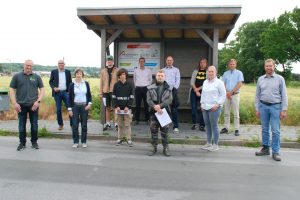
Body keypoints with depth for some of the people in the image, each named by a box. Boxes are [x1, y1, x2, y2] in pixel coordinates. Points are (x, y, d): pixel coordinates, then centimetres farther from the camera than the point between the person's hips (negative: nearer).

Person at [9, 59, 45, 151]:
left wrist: (38, 101, -8)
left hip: (33, 105, 0)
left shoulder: (37, 77, 5)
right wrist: (14, 103, -7)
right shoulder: (17, 76, 4)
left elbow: (42, 89, 5)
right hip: (21, 105, 0)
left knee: (34, 125, 6)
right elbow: (11, 90, 3)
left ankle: (34, 142, 21)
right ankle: (22, 143, 22)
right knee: (22, 125, 8)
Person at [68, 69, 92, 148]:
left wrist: (89, 103, -7)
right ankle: (75, 142, 12)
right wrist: (69, 109, -2)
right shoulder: (72, 85, 1)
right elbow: (70, 97, 2)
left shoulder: (86, 84, 4)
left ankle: (84, 142, 15)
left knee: (84, 125, 5)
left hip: (84, 106, 1)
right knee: (75, 125, 0)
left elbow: (89, 95, 9)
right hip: (75, 106, -1)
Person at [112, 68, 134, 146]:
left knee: (127, 124, 0)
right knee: (120, 124, 8)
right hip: (118, 108, 2)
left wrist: (128, 106, -9)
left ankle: (128, 139, 7)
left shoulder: (129, 85, 2)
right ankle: (120, 138, 17)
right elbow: (113, 97, 4)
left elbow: (132, 97, 0)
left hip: (127, 108, -1)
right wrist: (116, 106, -7)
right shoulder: (116, 85, 6)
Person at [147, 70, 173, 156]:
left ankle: (166, 148, 14)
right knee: (153, 130, 6)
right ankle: (154, 147, 18)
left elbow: (170, 99, -5)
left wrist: (160, 105, -17)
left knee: (164, 130, 4)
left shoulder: (168, 88, 5)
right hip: (153, 112, 1)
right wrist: (154, 106, -18)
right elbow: (148, 99, -1)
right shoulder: (151, 88, 7)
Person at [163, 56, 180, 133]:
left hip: (173, 90, -1)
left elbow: (178, 80, 6)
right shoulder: (162, 70, 17)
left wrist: (175, 88, -8)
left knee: (174, 110, -5)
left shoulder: (176, 70, 14)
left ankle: (176, 127, -1)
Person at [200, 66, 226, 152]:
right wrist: (202, 103, 13)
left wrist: (217, 104, -13)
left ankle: (215, 145, 7)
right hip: (205, 108, 7)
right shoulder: (205, 82, 15)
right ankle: (209, 143, 22)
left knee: (214, 126, -4)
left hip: (214, 108, -6)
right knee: (207, 125, 11)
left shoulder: (219, 82, -5)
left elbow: (223, 95, -6)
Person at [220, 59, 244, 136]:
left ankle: (237, 129, 1)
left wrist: (231, 92, -12)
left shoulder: (239, 73, 2)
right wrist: (226, 93, -8)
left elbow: (240, 84, -7)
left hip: (235, 94, -3)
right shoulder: (225, 73, 11)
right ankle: (226, 128, 14)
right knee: (226, 113, 7)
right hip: (226, 95, 3)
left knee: (236, 113, -3)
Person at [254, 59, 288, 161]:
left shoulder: (280, 79, 1)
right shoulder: (260, 79, 8)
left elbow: (284, 95, 0)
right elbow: (257, 95, 10)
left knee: (276, 131, -1)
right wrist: (257, 109, 7)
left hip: (275, 106, -3)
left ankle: (275, 152, 7)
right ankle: (265, 148, 22)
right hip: (263, 106, 3)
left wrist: (284, 109, -7)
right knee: (264, 129, 10)